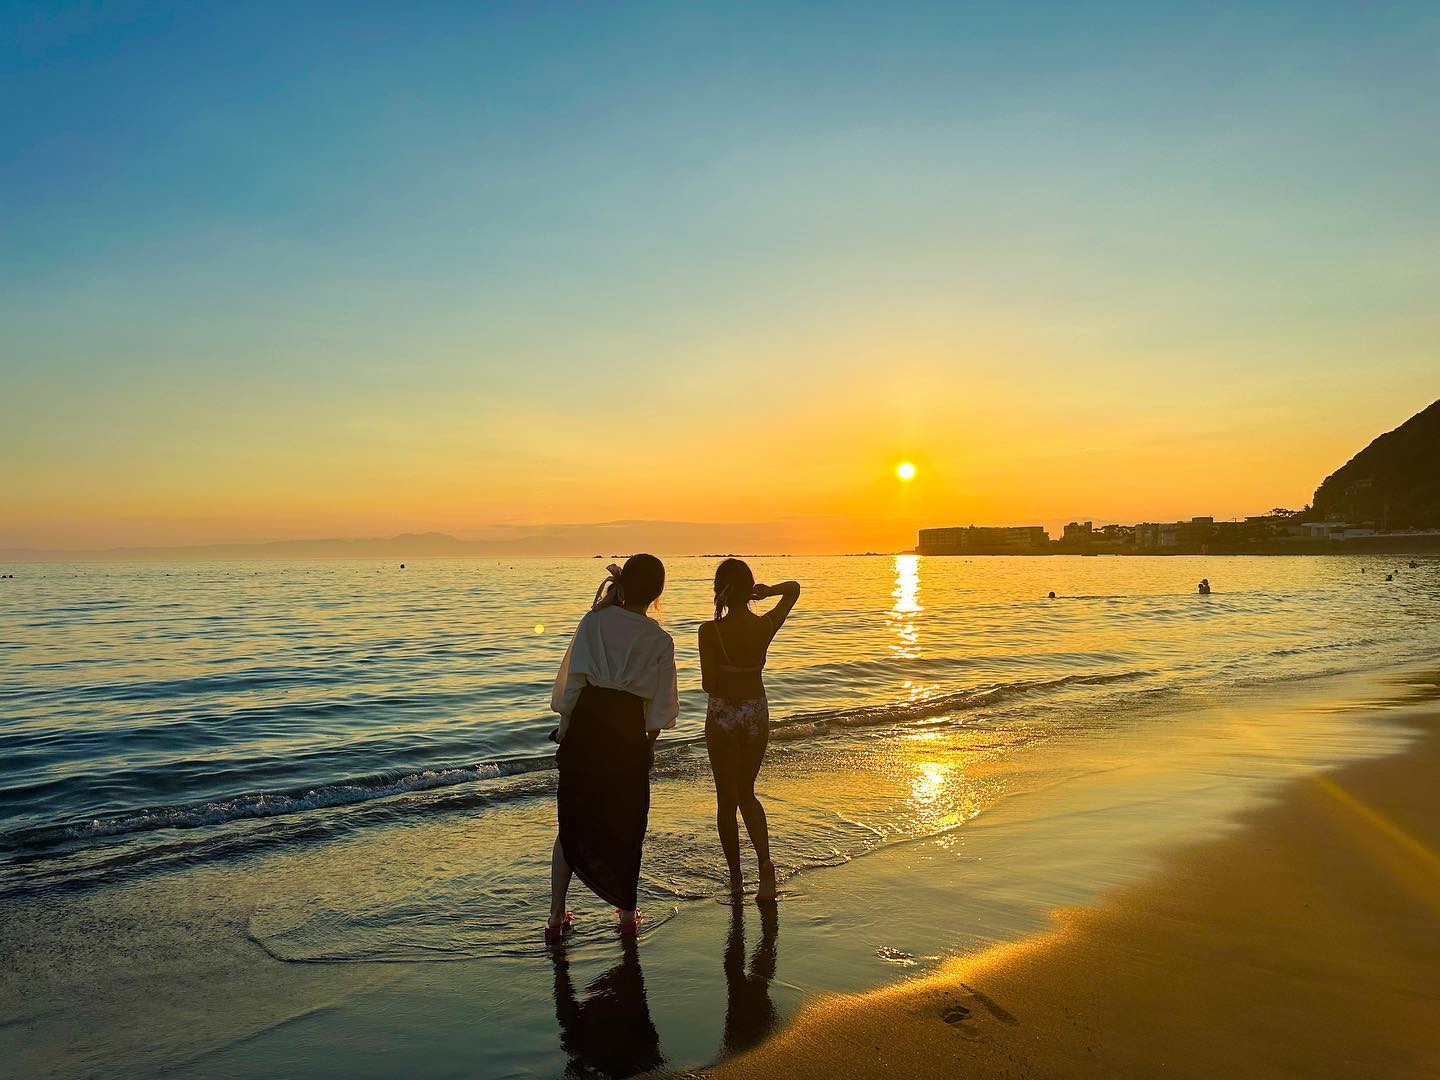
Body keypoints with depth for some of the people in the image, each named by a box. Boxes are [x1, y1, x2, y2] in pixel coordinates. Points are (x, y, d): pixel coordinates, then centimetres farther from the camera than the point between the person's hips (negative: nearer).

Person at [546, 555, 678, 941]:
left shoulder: (594, 621, -3)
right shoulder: (660, 641, -3)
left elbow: (573, 678, -3)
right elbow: (661, 706, -1)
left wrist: (564, 725, 7)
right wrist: (648, 744, 13)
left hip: (585, 722, 1)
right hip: (629, 730, -1)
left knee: (572, 822, 12)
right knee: (625, 825, 15)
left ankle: (556, 916, 17)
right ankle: (627, 913, 25)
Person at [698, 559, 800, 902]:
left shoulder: (710, 631, -16)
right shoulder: (765, 625, -6)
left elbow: (708, 685, -13)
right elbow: (793, 589, 11)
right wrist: (766, 591, -4)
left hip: (722, 716, -3)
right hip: (757, 714, 3)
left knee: (727, 799, 11)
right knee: (746, 794, 19)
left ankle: (736, 878, 19)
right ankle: (765, 864, 0)